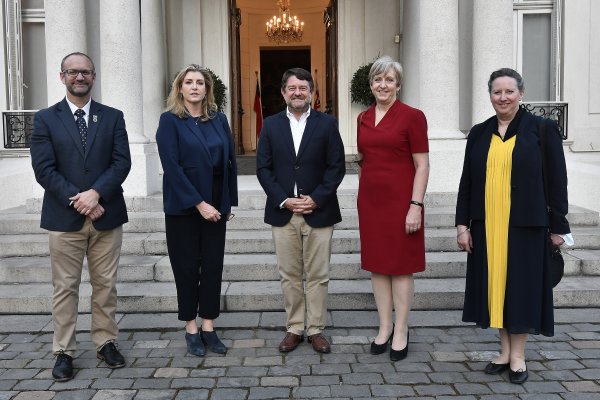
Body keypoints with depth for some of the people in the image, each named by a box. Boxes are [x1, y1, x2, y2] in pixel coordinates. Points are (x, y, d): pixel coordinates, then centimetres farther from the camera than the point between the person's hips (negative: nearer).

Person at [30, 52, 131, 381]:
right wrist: (77, 201, -14)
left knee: (105, 284, 9)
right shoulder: (45, 119, 3)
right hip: (64, 217, -1)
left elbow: (122, 162, -1)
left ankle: (106, 342, 22)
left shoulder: (112, 117, 8)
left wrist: (96, 193, -16)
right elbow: (44, 169, -5)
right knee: (65, 287, 5)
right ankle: (64, 351, 15)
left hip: (106, 215, 2)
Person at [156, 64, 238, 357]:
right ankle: (191, 330, 19)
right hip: (183, 207, -4)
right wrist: (198, 204, -17)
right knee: (187, 267, 5)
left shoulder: (219, 120, 7)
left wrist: (229, 201, 2)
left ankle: (208, 328, 18)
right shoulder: (170, 120, -5)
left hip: (215, 206, 4)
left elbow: (230, 160, 9)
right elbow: (171, 166, -13)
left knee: (213, 266, 6)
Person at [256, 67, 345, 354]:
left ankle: (316, 330, 17)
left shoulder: (327, 124, 2)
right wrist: (283, 200, -9)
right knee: (289, 276, 8)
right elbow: (263, 168, 3)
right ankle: (294, 329, 20)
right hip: (283, 212, 2)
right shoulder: (271, 125, 7)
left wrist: (316, 199, -11)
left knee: (318, 276, 5)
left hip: (318, 212, -1)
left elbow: (337, 166, -2)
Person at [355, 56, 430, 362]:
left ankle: (400, 331, 15)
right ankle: (384, 327, 23)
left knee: (401, 266, 4)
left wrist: (415, 205, -15)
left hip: (400, 200, -5)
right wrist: (364, 195, 12)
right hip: (370, 201, 5)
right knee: (376, 264, 10)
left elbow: (422, 166, -9)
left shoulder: (412, 116, -7)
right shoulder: (363, 118, 9)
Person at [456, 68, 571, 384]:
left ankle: (518, 355, 16)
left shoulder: (542, 129, -2)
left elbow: (556, 181, -2)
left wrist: (558, 225, -4)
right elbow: (467, 182, 9)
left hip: (525, 225, -3)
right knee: (495, 284, 8)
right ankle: (505, 350, 21)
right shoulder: (479, 133, 8)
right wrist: (462, 223, 3)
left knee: (521, 285, 4)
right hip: (487, 225, 4)